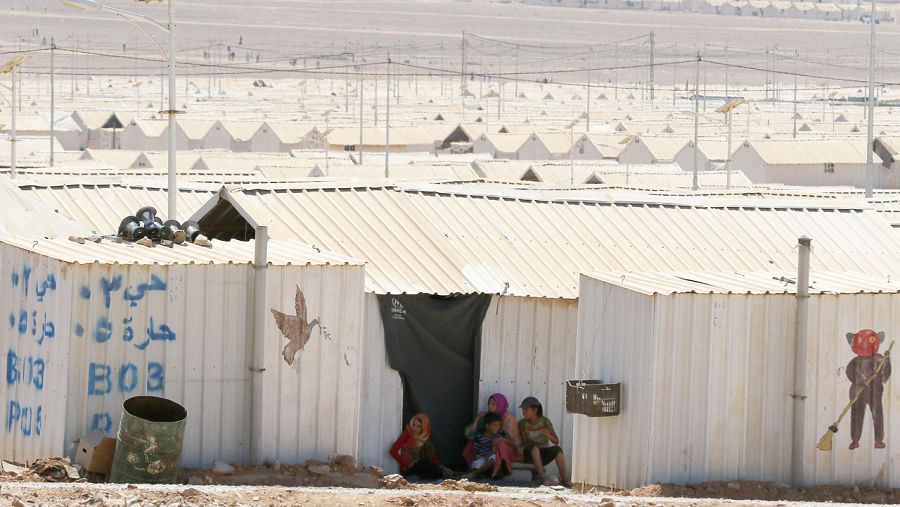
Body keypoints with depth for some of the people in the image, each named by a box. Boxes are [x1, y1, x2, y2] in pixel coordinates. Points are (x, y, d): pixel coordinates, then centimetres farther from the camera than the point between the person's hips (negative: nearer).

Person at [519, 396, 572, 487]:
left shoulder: (545, 421, -6)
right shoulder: (522, 423, -5)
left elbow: (556, 441, -5)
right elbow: (525, 442, -4)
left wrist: (549, 436, -27)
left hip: (544, 455, 1)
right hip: (531, 454, -1)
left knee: (557, 449, -30)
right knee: (534, 447, -35)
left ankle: (565, 479, -30)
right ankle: (543, 478, -45)